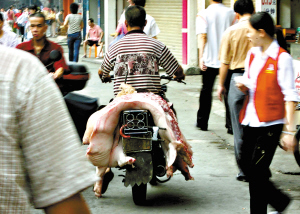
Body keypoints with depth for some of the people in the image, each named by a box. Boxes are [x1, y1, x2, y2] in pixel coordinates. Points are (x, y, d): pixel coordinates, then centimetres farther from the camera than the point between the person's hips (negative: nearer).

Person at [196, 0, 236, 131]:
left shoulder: (203, 15, -3)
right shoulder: (231, 13, 3)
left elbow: (202, 37, -11)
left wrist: (201, 57, -11)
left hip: (210, 60, -1)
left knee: (206, 91, 11)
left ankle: (202, 122, 16)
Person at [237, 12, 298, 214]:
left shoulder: (282, 58, -11)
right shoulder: (252, 54, 11)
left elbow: (289, 96, -12)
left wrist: (289, 130, -16)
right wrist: (243, 86, -2)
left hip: (270, 123, -8)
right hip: (251, 120, 8)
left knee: (257, 171, -7)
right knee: (246, 166, 11)